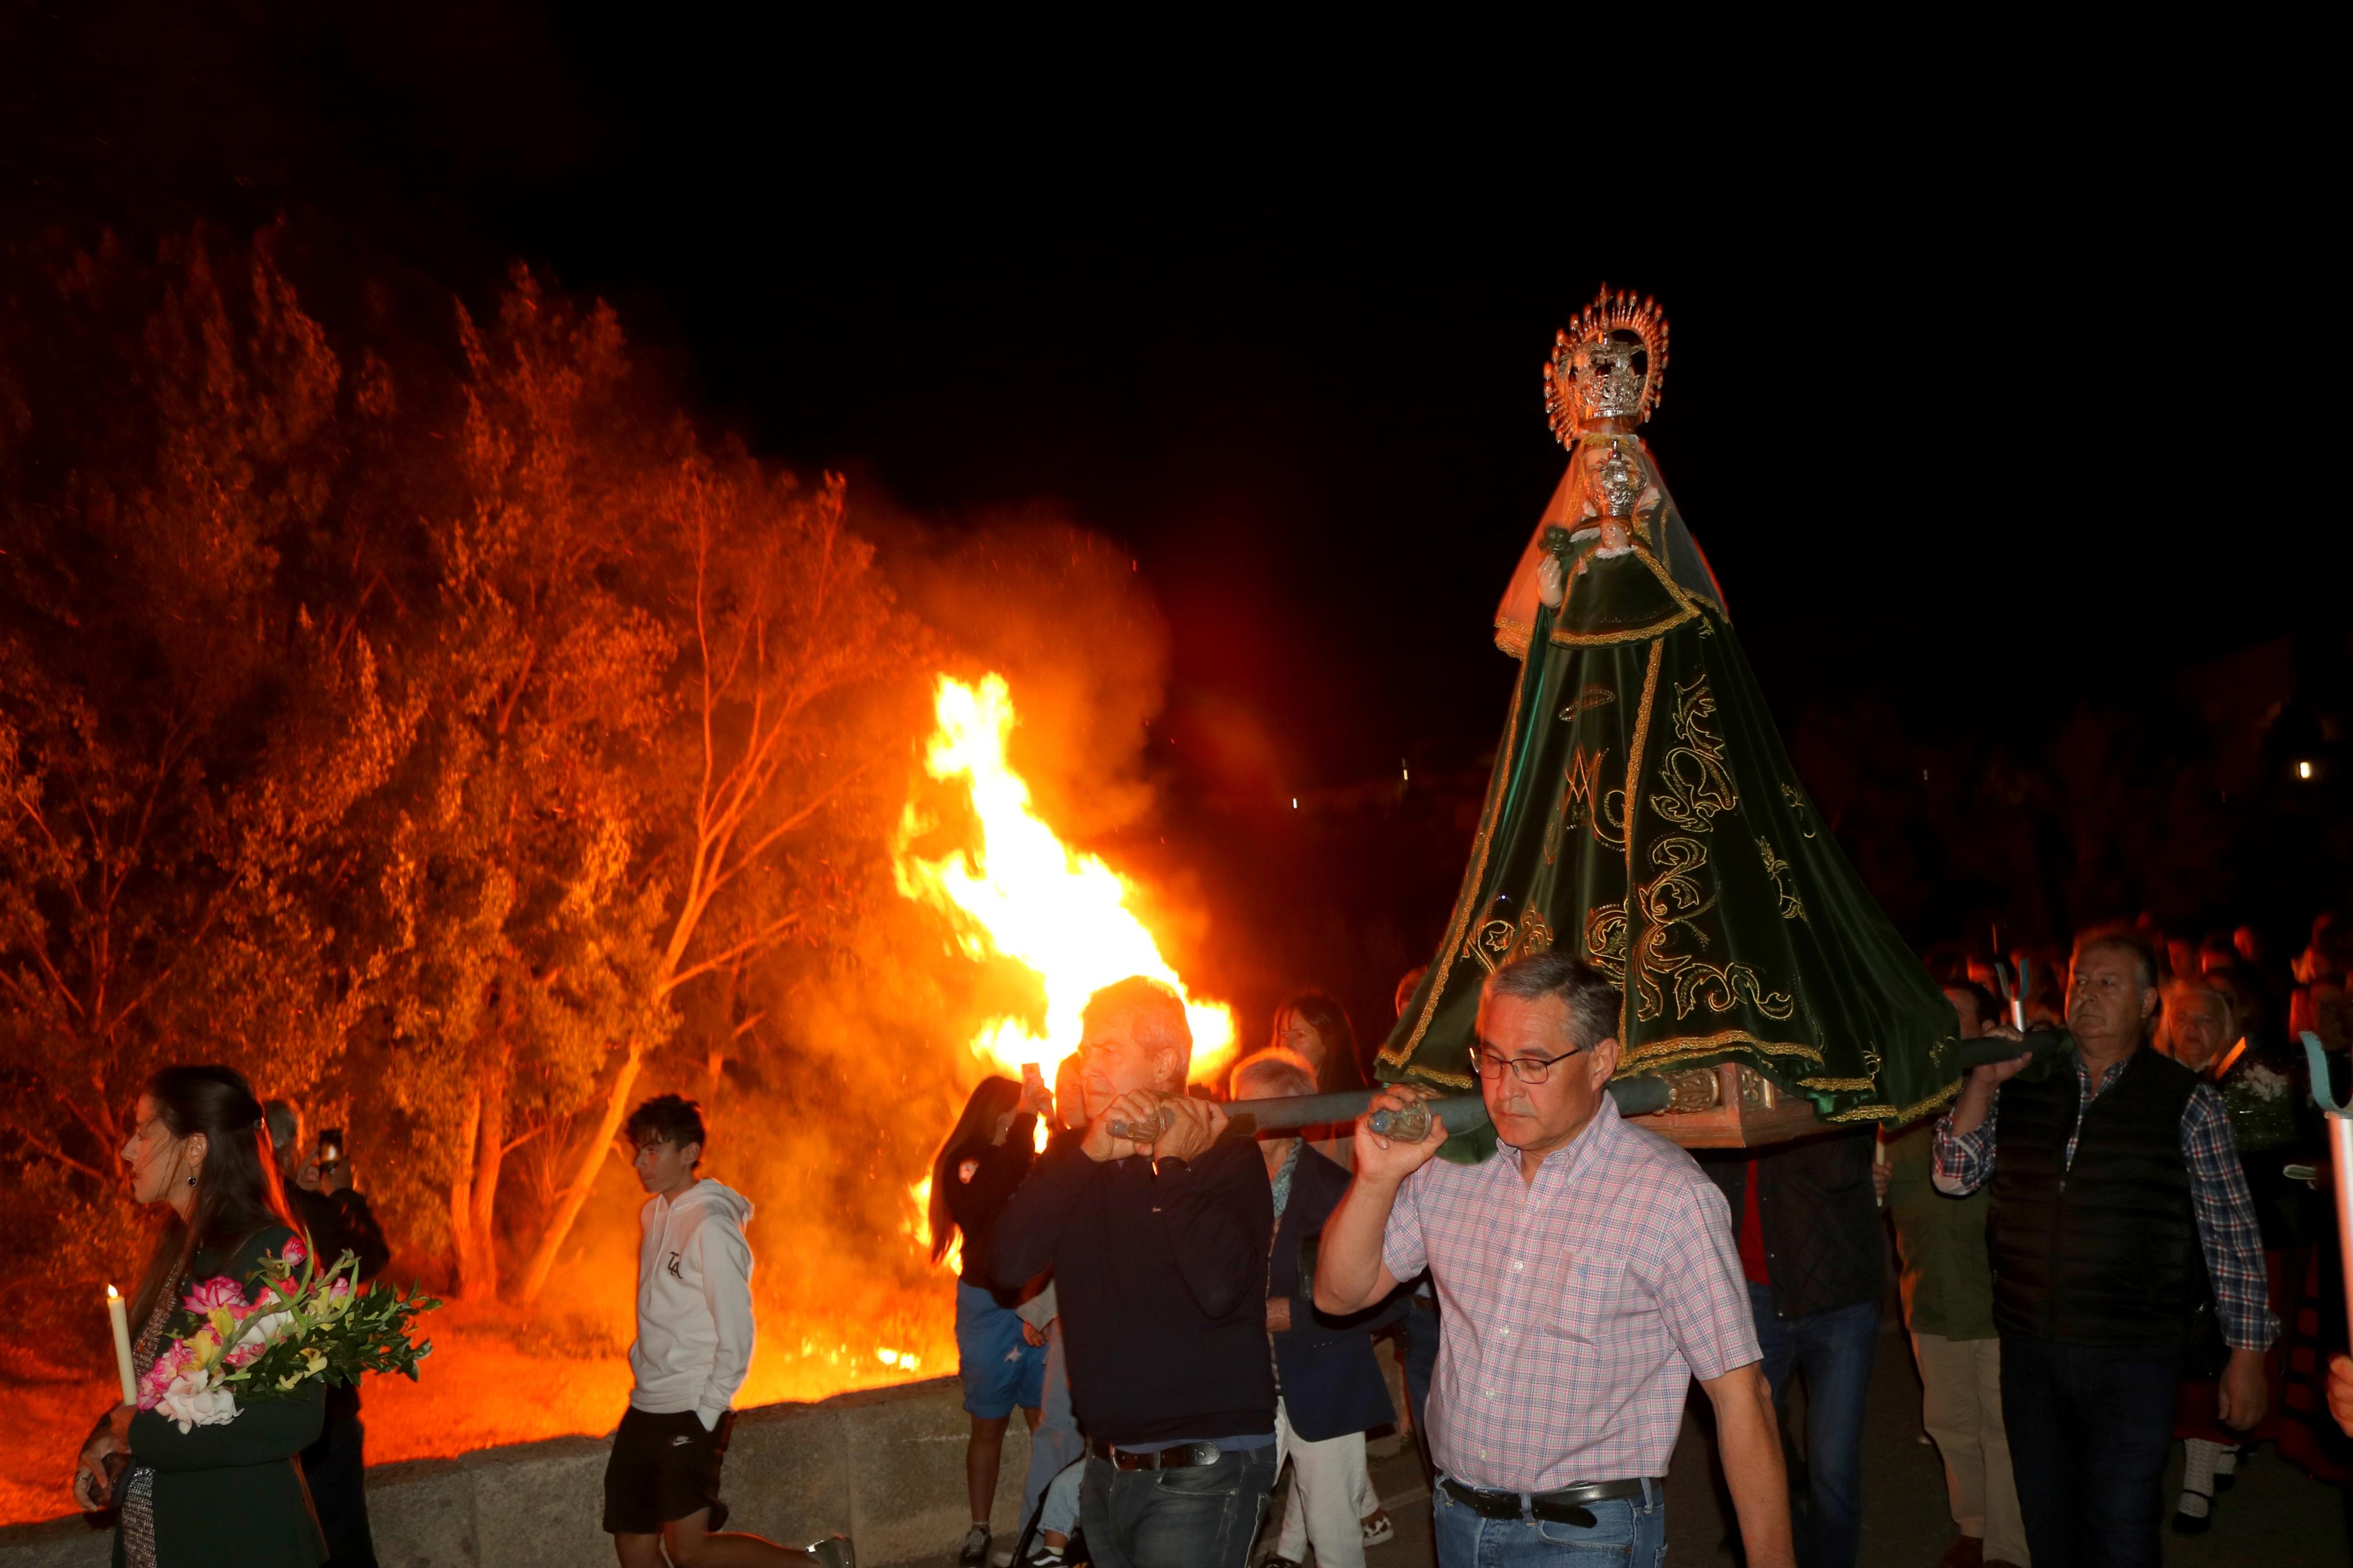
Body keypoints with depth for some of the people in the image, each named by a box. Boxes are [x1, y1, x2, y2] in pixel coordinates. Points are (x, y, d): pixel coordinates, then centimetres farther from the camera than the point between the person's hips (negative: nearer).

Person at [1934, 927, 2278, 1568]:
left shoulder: (2186, 1101, -4)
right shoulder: (2023, 1087, 5)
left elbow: (2231, 1234, -3)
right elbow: (1955, 1175, 3)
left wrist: (2247, 1354, -5)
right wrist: (1983, 1080, -7)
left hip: (2132, 1355, -3)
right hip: (2028, 1347, 4)